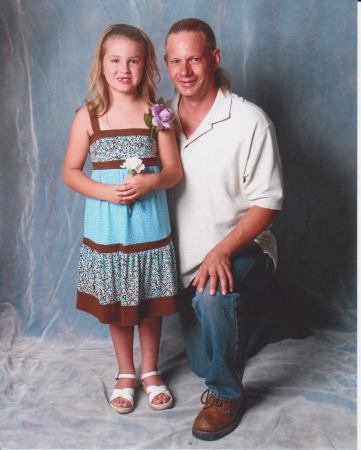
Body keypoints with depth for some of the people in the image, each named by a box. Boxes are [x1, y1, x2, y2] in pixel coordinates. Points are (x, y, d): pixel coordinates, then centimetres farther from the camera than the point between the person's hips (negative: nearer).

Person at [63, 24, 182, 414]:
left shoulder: (156, 114, -3)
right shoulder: (88, 115, -3)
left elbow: (175, 170, -1)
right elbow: (70, 171, 0)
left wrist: (150, 181, -22)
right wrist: (104, 190, -17)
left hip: (149, 226, 0)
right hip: (106, 230, 0)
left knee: (150, 303, 12)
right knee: (115, 305, 13)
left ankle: (150, 371, 35)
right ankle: (125, 373, 35)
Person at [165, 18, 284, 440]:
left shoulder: (249, 121, -14)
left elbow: (266, 203, -14)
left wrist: (222, 251, -28)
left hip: (240, 248, -5)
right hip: (185, 258, 5)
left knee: (211, 298, -35)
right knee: (202, 363, 13)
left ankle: (227, 394, -8)